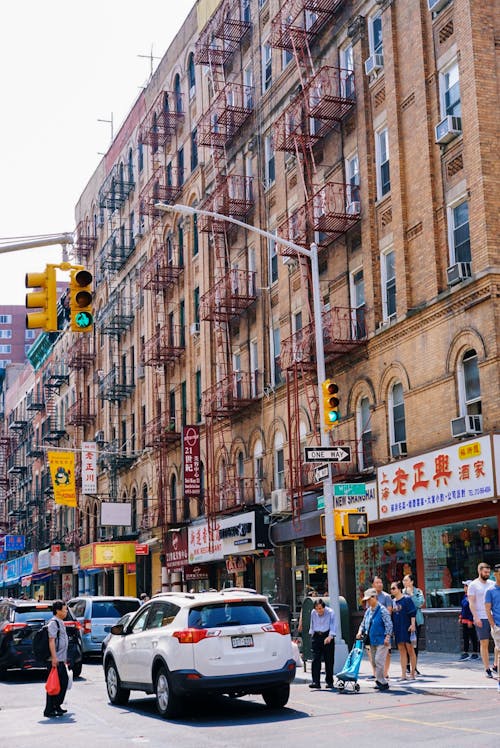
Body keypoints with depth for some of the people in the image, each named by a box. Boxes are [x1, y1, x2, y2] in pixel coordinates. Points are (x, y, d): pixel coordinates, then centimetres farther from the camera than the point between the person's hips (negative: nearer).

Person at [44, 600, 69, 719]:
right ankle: (49, 710, -4)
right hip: (55, 660, -10)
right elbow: (51, 641, -20)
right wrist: (54, 657, -25)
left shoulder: (60, 623, 18)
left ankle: (57, 706, 22)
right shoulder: (53, 623, -13)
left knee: (64, 682, 13)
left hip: (60, 659, 10)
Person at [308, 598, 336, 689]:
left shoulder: (330, 612, -8)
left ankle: (329, 682, 11)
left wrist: (330, 636, -24)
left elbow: (333, 625, -12)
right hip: (316, 637, 3)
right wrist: (311, 633, 14)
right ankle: (316, 682, -9)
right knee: (315, 660, -7)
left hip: (327, 637, -3)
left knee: (329, 660, 1)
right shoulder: (313, 613, 6)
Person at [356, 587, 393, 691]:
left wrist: (387, 637, -19)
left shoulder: (382, 610, -10)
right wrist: (360, 632, 4)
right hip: (372, 641, 8)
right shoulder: (368, 611, 12)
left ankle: (381, 681, -5)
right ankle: (381, 681, 18)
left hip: (381, 641, -8)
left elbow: (389, 625, -14)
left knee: (379, 661, -12)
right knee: (374, 662, 9)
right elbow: (363, 623, 21)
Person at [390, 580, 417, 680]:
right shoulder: (393, 601, 11)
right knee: (402, 651, 7)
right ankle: (403, 674, 9)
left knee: (410, 650, 0)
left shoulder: (407, 599, -7)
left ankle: (412, 674, 6)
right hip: (397, 629, 6)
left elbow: (412, 613, -10)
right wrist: (392, 628, 15)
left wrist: (412, 624, -18)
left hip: (407, 628, -6)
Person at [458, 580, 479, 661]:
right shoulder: (465, 596, 10)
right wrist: (460, 617, 17)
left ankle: (475, 653, 11)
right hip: (465, 620, 9)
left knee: (473, 637, 2)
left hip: (471, 621, -9)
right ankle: (465, 653, 18)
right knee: (465, 637, 12)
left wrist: (470, 621, -21)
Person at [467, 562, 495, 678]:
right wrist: (476, 617, -13)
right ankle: (487, 669, 4)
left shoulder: (492, 583, 12)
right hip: (481, 619, -4)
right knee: (484, 644, -1)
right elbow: (471, 603, -3)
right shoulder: (473, 585, 0)